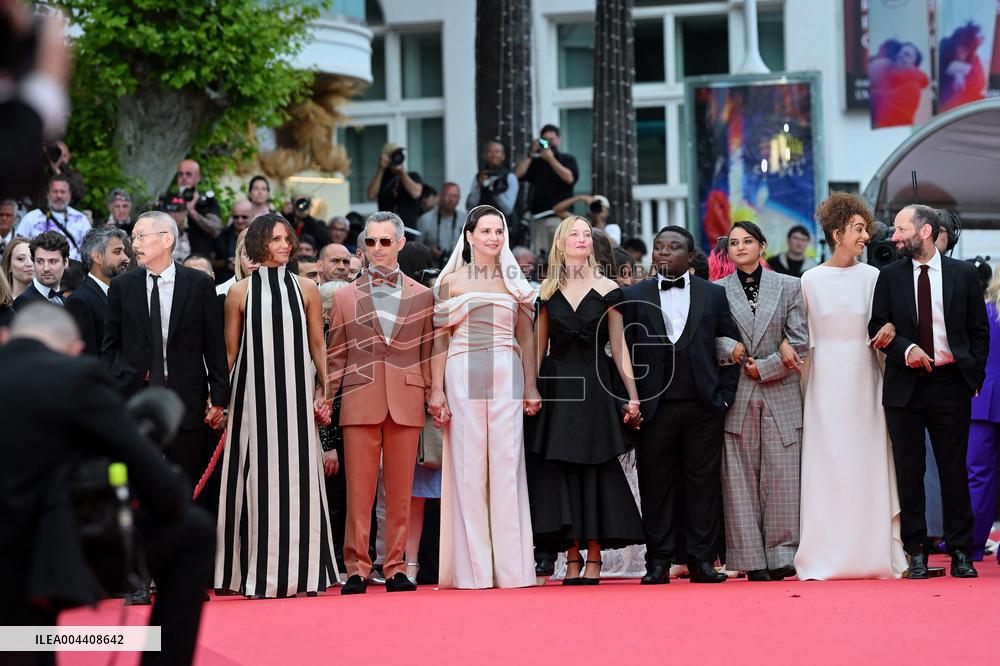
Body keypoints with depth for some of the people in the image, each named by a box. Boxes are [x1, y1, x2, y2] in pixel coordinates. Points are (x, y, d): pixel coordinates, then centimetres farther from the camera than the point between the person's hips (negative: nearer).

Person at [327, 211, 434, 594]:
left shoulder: (422, 296, 11)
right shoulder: (346, 296, 10)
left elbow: (427, 354, 11)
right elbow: (335, 356, 10)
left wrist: (431, 396, 5)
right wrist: (331, 399, 2)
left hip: (406, 402, 1)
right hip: (360, 401, -1)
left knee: (400, 491, 3)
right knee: (358, 491, -3)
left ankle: (396, 567, 8)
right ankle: (356, 569, 1)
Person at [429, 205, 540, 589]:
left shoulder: (514, 282, 13)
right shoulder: (451, 281, 6)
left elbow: (526, 337, 14)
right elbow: (440, 338, 3)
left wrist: (531, 387, 7)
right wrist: (436, 391, -4)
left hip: (507, 378, 2)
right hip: (464, 377, -2)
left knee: (507, 466, -1)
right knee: (469, 467, -2)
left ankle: (511, 566, 1)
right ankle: (474, 568, 0)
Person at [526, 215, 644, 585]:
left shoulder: (606, 289, 4)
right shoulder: (548, 290, 8)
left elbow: (618, 345, 2)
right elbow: (539, 344, 8)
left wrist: (632, 395, -4)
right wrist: (530, 389, 0)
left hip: (594, 386, -1)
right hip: (556, 386, 2)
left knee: (594, 469, -2)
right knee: (559, 471, -1)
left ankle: (593, 559, 1)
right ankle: (572, 559, 3)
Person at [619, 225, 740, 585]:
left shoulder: (714, 294, 9)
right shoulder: (634, 296, 8)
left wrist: (724, 396, 1)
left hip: (704, 407, 0)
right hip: (654, 406, 0)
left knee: (702, 483, 1)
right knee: (656, 485, 1)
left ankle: (701, 560, 6)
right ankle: (659, 561, 6)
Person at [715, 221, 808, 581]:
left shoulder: (788, 287, 8)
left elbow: (800, 340, 2)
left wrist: (763, 368, -5)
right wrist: (730, 348, -15)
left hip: (780, 393, 0)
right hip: (736, 396, 0)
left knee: (781, 475, -4)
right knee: (740, 477, -2)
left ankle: (781, 554, 0)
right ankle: (752, 560, 0)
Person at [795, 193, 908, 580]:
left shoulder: (872, 277, 6)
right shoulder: (811, 280, 3)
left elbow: (883, 323, 10)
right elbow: (803, 336, 5)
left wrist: (888, 330, -13)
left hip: (864, 378, 1)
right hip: (826, 380, -1)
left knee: (868, 463, 1)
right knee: (826, 465, -2)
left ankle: (872, 554, 5)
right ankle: (825, 558, 1)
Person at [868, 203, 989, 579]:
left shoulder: (964, 275, 3)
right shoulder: (890, 277, 6)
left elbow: (979, 330, 7)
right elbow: (877, 326, 5)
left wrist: (975, 376, 1)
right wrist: (905, 349, -12)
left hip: (951, 383, -1)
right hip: (905, 385, 1)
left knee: (954, 469, 1)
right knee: (909, 471, 2)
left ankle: (961, 552, 7)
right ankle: (916, 552, 8)